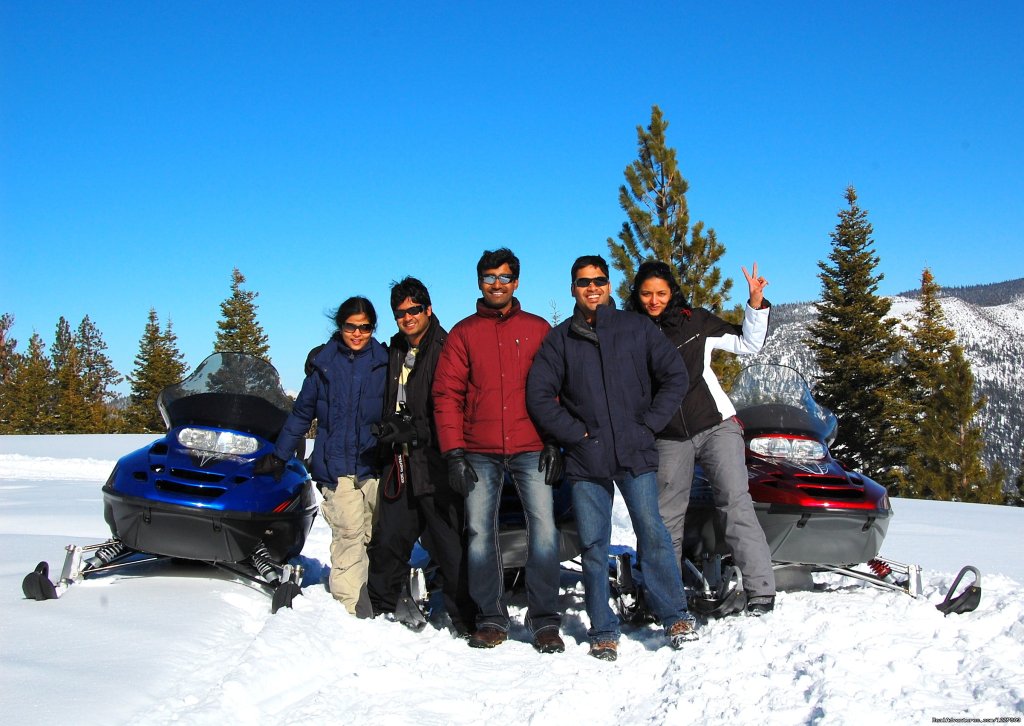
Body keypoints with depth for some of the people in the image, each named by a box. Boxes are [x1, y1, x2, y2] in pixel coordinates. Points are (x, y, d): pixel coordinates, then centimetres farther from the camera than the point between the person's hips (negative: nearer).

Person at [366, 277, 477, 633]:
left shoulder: (446, 349, -6)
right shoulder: (396, 352, 18)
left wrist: (415, 430, -19)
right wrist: (389, 430, 12)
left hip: (435, 467, -7)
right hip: (400, 468, 7)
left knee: (450, 549, -2)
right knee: (387, 544, 14)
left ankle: (465, 623, 7)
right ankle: (378, 614, 28)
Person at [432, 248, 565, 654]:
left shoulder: (538, 330, 12)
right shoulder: (463, 334, 11)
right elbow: (447, 395, 6)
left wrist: (554, 443, -2)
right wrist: (454, 452, -3)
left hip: (530, 449, -1)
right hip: (480, 453, 1)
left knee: (543, 527, -9)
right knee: (480, 531, -1)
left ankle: (545, 620, 0)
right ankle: (491, 619, 10)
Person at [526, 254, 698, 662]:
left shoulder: (637, 329, 8)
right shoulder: (559, 340, 9)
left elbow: (675, 377, 7)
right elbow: (539, 397, 4)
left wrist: (649, 424, -2)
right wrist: (576, 433, -5)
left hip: (636, 453, -1)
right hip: (585, 459, 1)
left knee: (651, 532, -7)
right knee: (593, 546, 3)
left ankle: (675, 616, 7)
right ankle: (603, 631, 12)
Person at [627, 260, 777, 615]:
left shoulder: (695, 321, 4)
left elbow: (747, 344, 9)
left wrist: (756, 305, -3)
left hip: (716, 425, -2)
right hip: (669, 439, 2)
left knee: (735, 502, -14)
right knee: (665, 518, 6)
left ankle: (760, 591, -11)